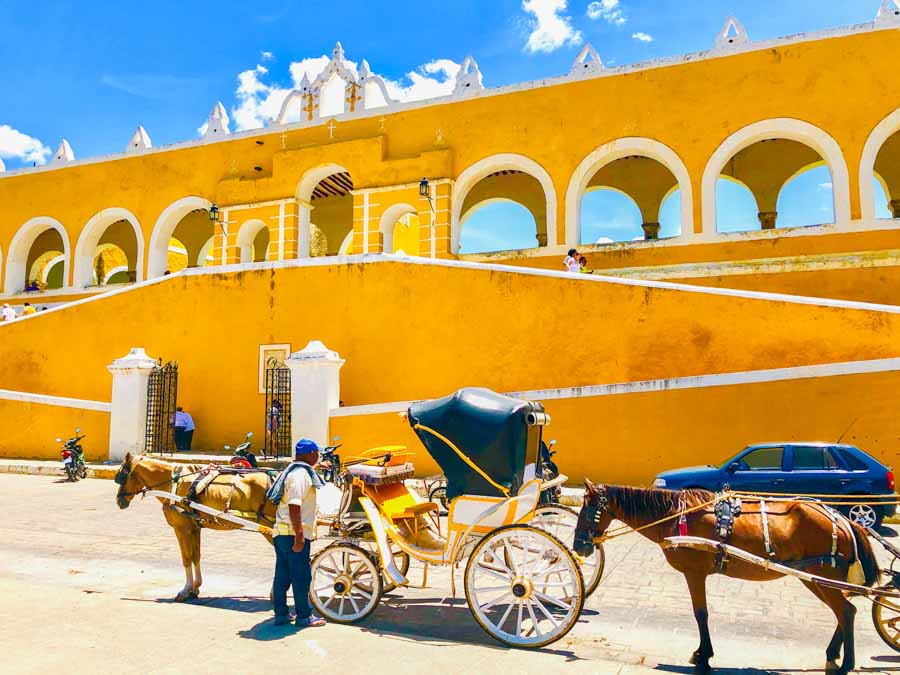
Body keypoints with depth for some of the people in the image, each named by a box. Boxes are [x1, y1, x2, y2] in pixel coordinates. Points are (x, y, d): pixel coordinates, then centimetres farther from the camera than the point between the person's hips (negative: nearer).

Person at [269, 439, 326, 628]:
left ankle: (281, 614, 24)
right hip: (294, 535, -10)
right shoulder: (301, 475, -17)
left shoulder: (294, 472, 15)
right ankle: (304, 616, 11)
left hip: (281, 533, 10)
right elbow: (294, 506, -25)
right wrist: (299, 535, -26)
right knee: (302, 576, 1)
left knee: (282, 575, 15)